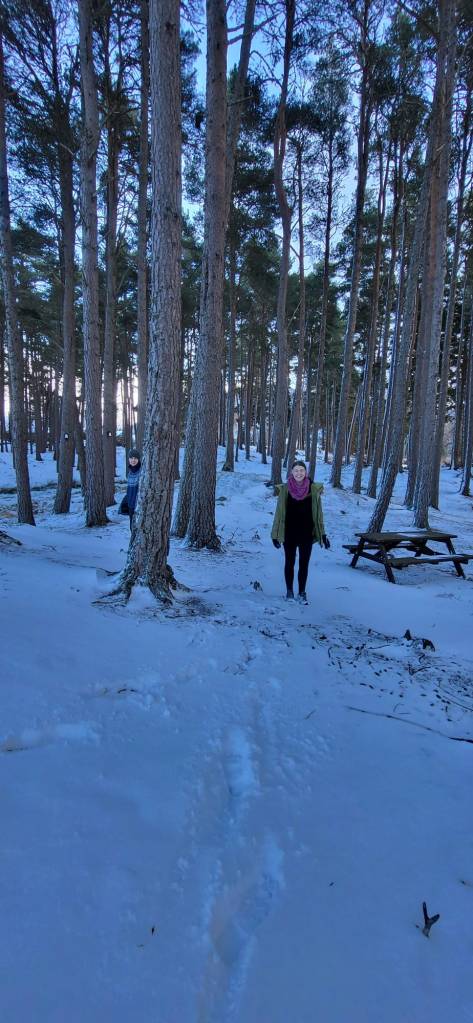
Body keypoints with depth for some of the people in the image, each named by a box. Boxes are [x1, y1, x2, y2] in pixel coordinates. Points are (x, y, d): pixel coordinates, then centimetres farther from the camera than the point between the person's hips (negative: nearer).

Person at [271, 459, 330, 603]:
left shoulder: (314, 489, -4)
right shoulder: (285, 489, -5)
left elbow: (318, 513, 2)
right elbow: (279, 512, 0)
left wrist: (323, 534, 3)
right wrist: (275, 534, 0)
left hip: (306, 533, 0)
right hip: (289, 533, 0)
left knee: (304, 564, 6)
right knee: (289, 562, 10)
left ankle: (302, 592, 20)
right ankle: (289, 590, 25)